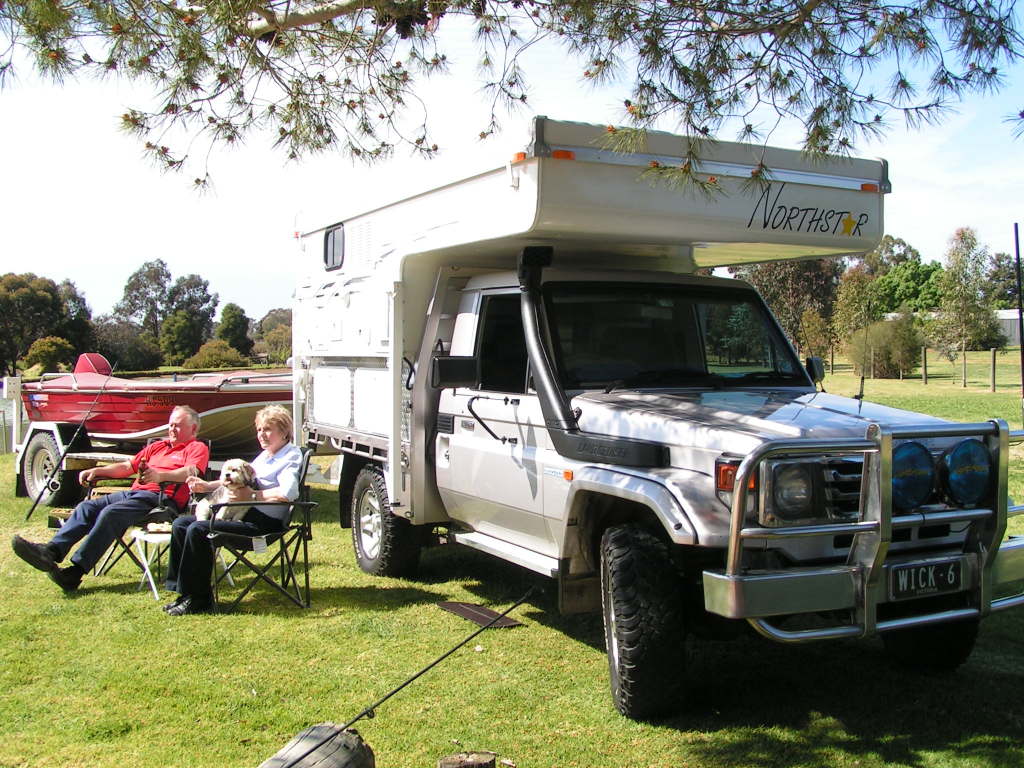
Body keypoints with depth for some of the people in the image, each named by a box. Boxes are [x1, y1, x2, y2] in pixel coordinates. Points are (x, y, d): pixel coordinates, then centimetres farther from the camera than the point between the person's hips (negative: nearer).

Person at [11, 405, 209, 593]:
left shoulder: (197, 448, 7)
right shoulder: (157, 446, 32)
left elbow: (191, 472, -15)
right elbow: (128, 466, 31)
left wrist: (160, 476, -32)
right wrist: (97, 471, 16)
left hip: (160, 497, -8)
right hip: (134, 492, 8)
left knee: (110, 513, -28)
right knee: (87, 506, -11)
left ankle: (75, 571, -32)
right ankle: (52, 550, -24)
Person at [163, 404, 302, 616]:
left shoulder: (292, 456, -8)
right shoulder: (265, 456, 22)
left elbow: (287, 493, -26)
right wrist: (207, 486, 13)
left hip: (263, 521, -10)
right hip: (242, 512, 10)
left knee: (197, 529, -23)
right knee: (180, 524, 3)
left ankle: (198, 600, -12)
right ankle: (185, 591, 5)